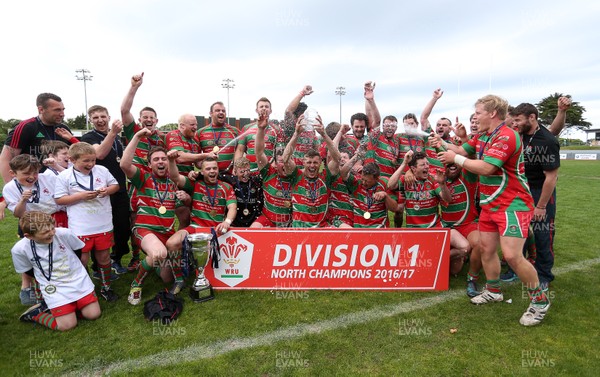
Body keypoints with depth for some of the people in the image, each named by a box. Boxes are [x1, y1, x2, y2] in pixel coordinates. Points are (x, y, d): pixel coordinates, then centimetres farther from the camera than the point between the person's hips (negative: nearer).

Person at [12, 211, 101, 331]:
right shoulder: (19, 249, -15)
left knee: (94, 314, -2)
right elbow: (27, 271, 5)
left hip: (79, 280, 2)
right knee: (68, 325, -9)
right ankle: (35, 314, 17)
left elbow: (80, 250, 2)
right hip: (54, 289, -2)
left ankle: (54, 307, 18)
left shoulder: (64, 233, -18)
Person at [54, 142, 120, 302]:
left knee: (104, 256, 13)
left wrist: (107, 190, -12)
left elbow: (115, 185, 10)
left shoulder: (102, 170, 0)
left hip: (103, 224, 2)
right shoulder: (64, 176, -6)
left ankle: (106, 288, 30)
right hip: (80, 228, -2)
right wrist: (81, 196, -17)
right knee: (82, 259, 8)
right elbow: (59, 199, -5)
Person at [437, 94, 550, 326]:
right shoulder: (482, 137, 9)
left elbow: (485, 168, -27)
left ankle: (540, 300, 10)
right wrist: (443, 145, -3)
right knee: (486, 249, 12)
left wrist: (455, 158, -17)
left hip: (512, 205, -9)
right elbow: (462, 150, 13)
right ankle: (493, 291, 31)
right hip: (490, 205, 9)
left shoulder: (506, 136, -20)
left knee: (512, 256, -13)